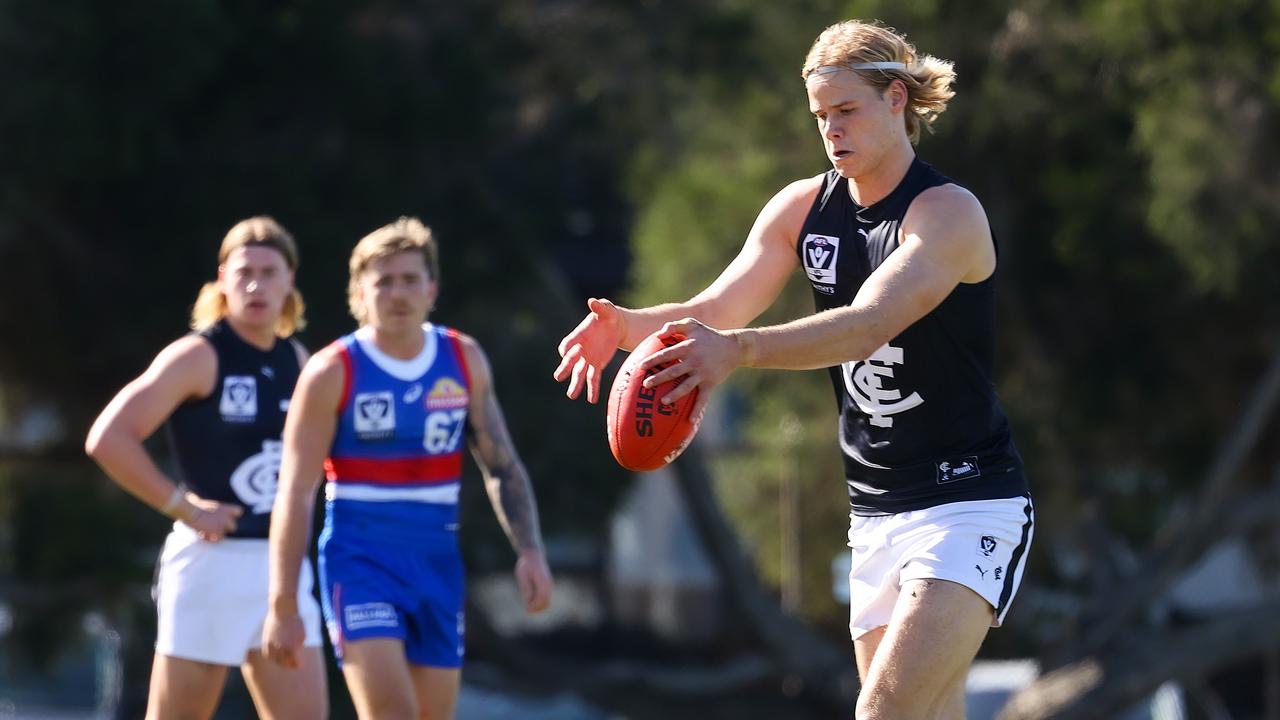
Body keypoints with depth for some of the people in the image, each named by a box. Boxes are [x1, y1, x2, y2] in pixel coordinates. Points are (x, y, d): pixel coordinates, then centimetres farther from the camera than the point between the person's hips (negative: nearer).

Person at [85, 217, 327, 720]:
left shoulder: (295, 360, 11)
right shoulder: (199, 357, -8)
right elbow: (107, 439, -16)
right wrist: (184, 507, -15)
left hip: (282, 565, 6)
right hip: (211, 563, -6)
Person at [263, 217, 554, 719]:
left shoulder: (464, 361, 5)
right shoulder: (332, 372, -7)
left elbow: (501, 466, 13)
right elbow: (295, 494, -8)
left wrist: (529, 550, -1)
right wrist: (282, 608, -12)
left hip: (438, 563, 5)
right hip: (359, 559, -5)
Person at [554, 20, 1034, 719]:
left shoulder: (949, 213, -15)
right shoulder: (804, 207, 6)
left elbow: (868, 324, -30)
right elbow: (718, 308, -1)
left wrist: (737, 349, -44)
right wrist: (627, 325, -23)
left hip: (968, 505, -7)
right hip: (876, 512, 7)